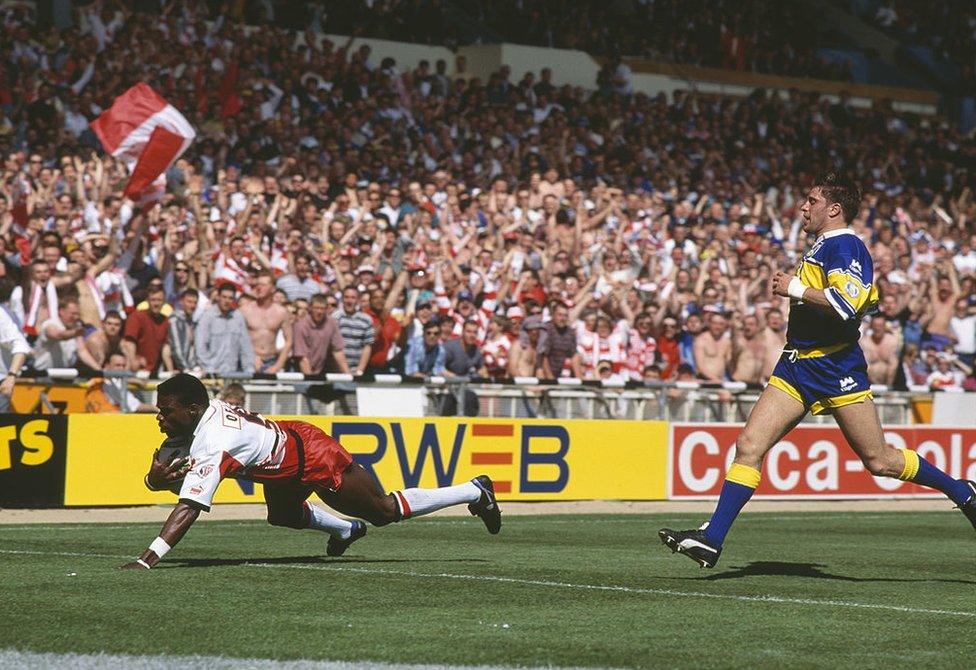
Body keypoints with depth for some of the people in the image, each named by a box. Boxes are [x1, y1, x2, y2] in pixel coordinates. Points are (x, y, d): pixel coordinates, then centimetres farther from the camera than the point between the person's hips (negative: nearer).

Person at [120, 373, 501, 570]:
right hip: (292, 437, 8)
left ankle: (476, 491, 24)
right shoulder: (201, 414, -12)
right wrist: (157, 477, -28)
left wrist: (146, 560, -51)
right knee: (282, 516, 29)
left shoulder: (212, 446, -37)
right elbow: (157, 478, -2)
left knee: (386, 511, 8)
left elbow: (188, 509, -45)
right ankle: (347, 529, 54)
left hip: (313, 458, -8)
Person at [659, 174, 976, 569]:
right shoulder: (823, 247, 17)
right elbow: (869, 299, 29)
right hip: (797, 366, 9)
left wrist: (795, 288, -18)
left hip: (835, 368, -9)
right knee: (749, 445, -4)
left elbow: (846, 303, -28)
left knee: (878, 460, 0)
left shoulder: (845, 246, -12)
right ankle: (711, 540, -7)